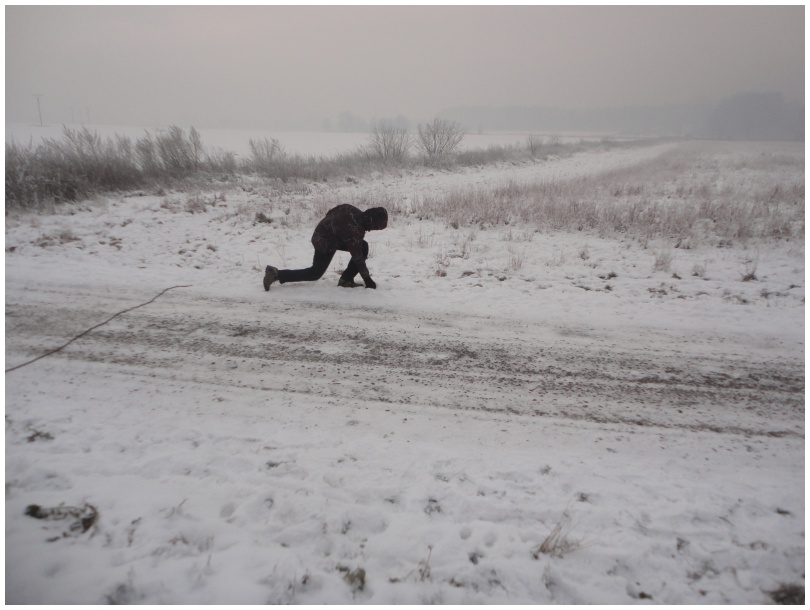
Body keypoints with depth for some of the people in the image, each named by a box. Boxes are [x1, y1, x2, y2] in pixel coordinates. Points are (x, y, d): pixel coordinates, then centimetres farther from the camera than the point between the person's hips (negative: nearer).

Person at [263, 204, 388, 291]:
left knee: (363, 246, 3)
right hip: (325, 243, -9)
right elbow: (357, 256, -26)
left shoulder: (353, 211, -11)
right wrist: (367, 278, -18)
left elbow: (330, 213, 6)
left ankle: (346, 279, 6)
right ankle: (276, 274, 1)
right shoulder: (355, 230, -33)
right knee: (315, 273, 4)